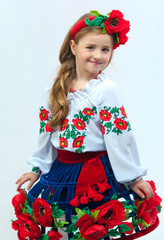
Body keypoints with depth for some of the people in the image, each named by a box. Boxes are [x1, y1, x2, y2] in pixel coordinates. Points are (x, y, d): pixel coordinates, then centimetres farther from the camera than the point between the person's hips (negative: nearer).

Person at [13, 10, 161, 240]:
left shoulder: (106, 89, -12)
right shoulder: (55, 89, 3)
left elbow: (119, 136, -11)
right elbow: (46, 131, 12)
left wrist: (132, 177, -7)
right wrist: (36, 169, 18)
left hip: (97, 176, -4)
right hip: (60, 171, 5)